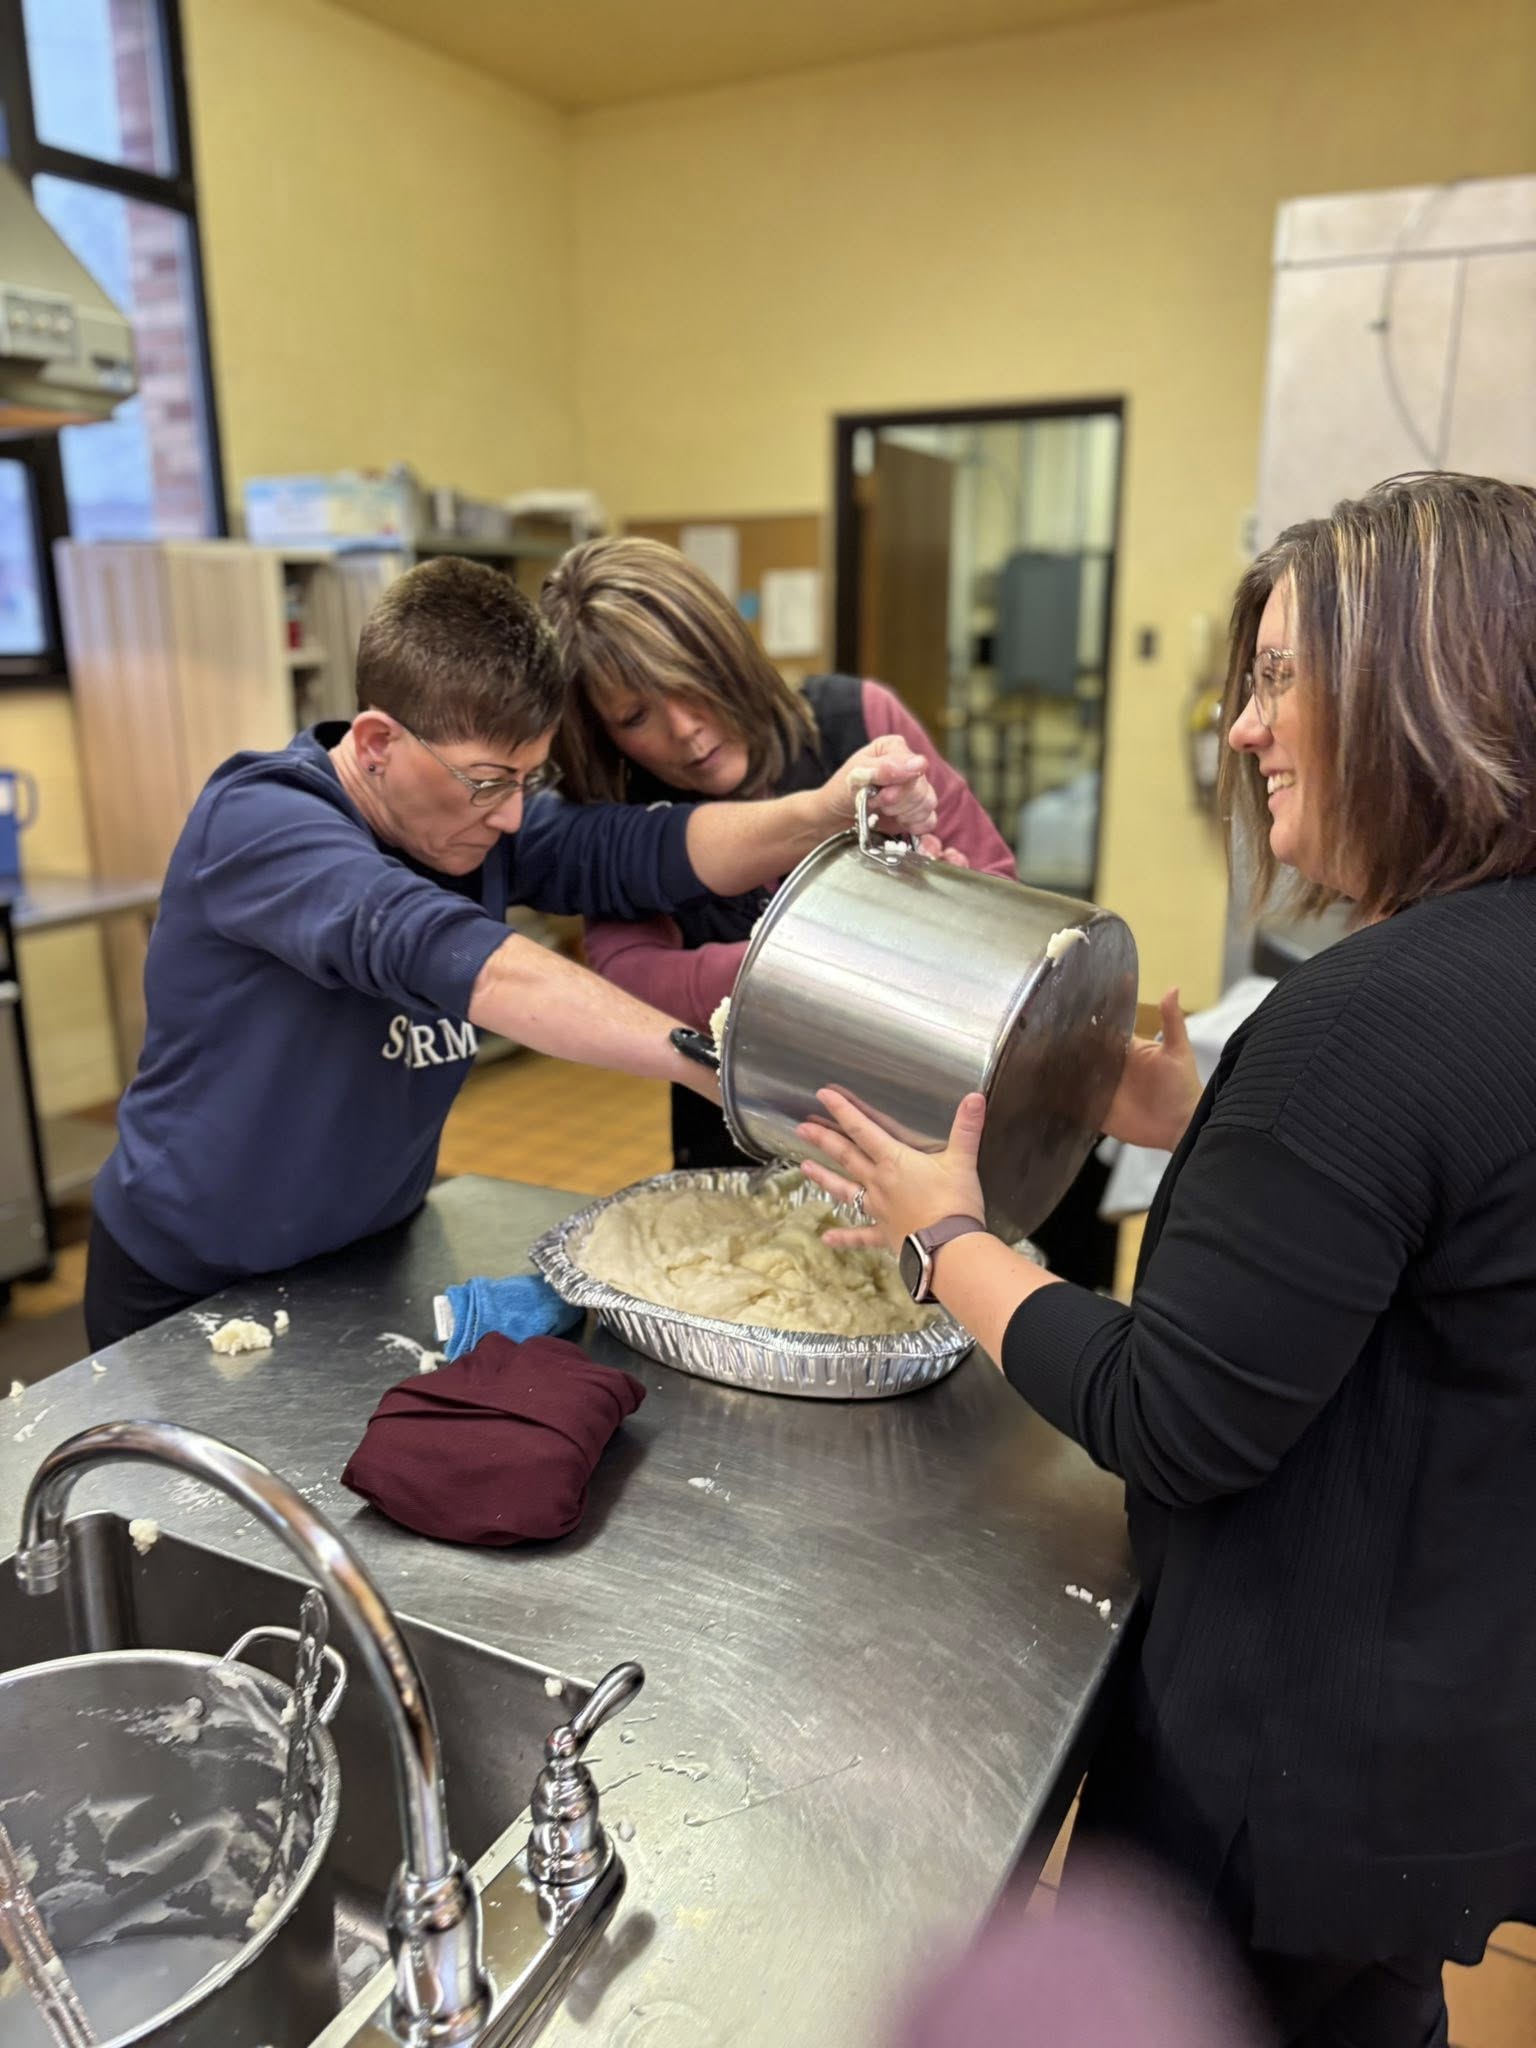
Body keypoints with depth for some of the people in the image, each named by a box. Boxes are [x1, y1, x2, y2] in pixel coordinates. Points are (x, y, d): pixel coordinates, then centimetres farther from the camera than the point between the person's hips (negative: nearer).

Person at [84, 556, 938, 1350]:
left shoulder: (481, 813, -8)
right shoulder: (258, 824, -28)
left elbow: (640, 850, -24)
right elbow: (443, 953, -43)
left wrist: (825, 814, -41)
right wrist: (714, 1061, -50)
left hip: (372, 1258, 5)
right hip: (189, 1290, -5)